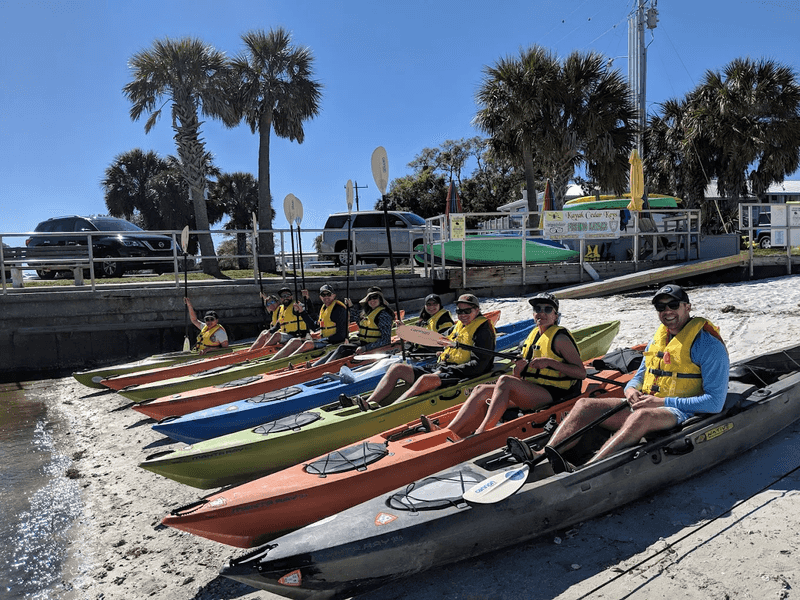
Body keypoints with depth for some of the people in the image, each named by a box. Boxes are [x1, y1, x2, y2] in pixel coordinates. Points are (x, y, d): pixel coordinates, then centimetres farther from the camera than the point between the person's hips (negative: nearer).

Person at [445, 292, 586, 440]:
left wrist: (550, 362, -20)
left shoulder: (560, 338, -3)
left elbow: (582, 373, -11)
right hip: (529, 391, 7)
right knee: (481, 389, -13)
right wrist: (519, 367, -6)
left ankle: (480, 434, -36)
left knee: (505, 380, -31)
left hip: (552, 395, -7)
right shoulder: (534, 333, 17)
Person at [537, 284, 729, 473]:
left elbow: (715, 402, -13)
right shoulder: (656, 339, 16)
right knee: (585, 405, -13)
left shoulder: (709, 345, -6)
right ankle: (541, 456, -34)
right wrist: (631, 389, -3)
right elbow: (639, 377, 23)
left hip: (683, 413, -7)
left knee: (641, 416, -41)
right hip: (646, 405, 7)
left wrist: (663, 402, -18)